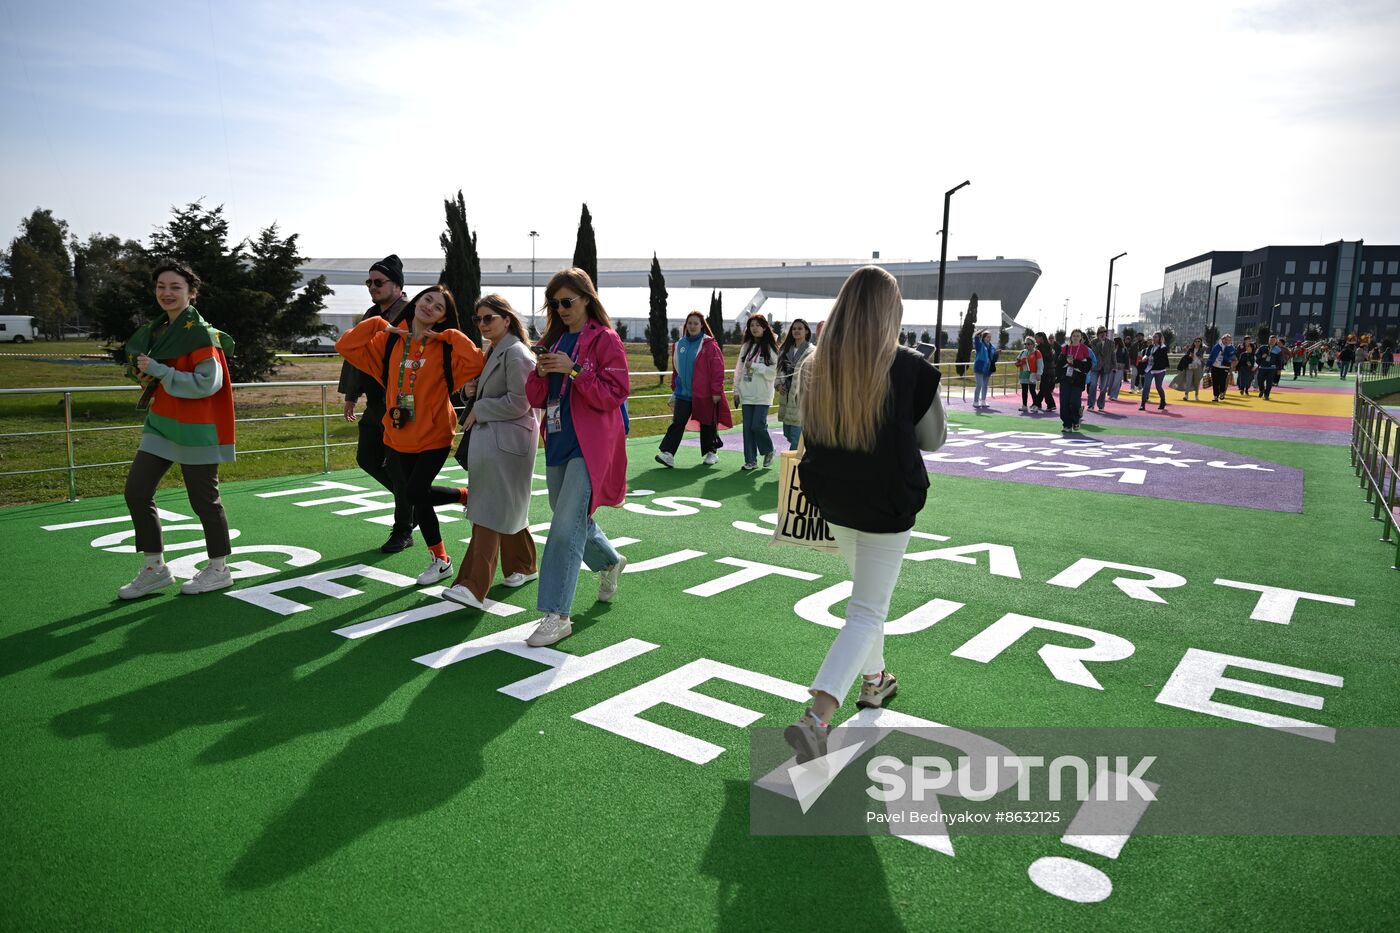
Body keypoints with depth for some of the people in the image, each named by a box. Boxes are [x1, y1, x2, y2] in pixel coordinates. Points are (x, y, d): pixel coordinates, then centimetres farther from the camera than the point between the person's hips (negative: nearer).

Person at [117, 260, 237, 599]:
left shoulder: (201, 333, -13)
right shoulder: (158, 329, 12)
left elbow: (207, 383, -21)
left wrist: (158, 371, -20)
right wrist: (143, 372, 2)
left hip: (195, 430, -8)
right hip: (160, 424, 8)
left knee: (203, 500, 1)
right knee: (136, 491, 5)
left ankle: (219, 569, 18)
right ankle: (155, 568, 17)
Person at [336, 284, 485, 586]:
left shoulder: (445, 346, -7)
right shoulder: (389, 341, 3)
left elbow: (476, 363, -23)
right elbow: (345, 346, -1)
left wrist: (450, 336, -15)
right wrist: (378, 324, -6)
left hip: (433, 436, -4)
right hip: (397, 436, 4)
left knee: (415, 493, -6)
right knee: (416, 493, 6)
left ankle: (440, 560, 16)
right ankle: (466, 496, 33)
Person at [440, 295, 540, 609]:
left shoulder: (516, 353, -12)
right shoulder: (493, 352, 18)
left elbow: (518, 402, -19)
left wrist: (478, 410, -12)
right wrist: (471, 390, 3)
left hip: (505, 443, -10)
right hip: (488, 440, 10)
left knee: (490, 513, -12)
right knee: (507, 509, 18)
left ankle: (474, 587, -14)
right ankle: (523, 566, 33)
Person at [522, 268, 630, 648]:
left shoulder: (605, 339, -5)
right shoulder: (554, 341, 13)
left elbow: (614, 395, -12)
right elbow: (536, 399, 12)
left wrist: (574, 370, -20)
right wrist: (540, 373, -9)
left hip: (590, 445, -7)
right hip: (558, 443, 7)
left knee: (567, 527, -13)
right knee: (572, 519, 19)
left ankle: (557, 615, -8)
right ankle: (610, 562, 47)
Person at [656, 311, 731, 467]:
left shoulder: (709, 345, -8)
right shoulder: (679, 345, 8)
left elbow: (718, 369, -10)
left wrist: (716, 391, -13)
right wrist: (674, 389, 17)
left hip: (704, 393, -4)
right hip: (683, 393, 4)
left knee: (707, 424, 9)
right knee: (677, 423, -6)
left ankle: (711, 452, 26)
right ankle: (668, 453, -13)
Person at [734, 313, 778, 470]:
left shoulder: (770, 348, -3)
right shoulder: (746, 346, 11)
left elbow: (773, 372, -9)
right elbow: (739, 370, 12)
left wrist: (754, 366, -14)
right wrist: (736, 391, 9)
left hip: (762, 395, -4)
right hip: (746, 394, 4)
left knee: (758, 425, -10)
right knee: (748, 427, 4)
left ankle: (768, 451, 17)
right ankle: (751, 460, 11)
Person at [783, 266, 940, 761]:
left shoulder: (819, 365, -5)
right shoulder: (909, 367, -16)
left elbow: (810, 430, 5)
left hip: (834, 501, 5)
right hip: (887, 507, -5)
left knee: (866, 594, 27)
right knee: (867, 613, 2)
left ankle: (873, 681, 43)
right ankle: (816, 717, -11)